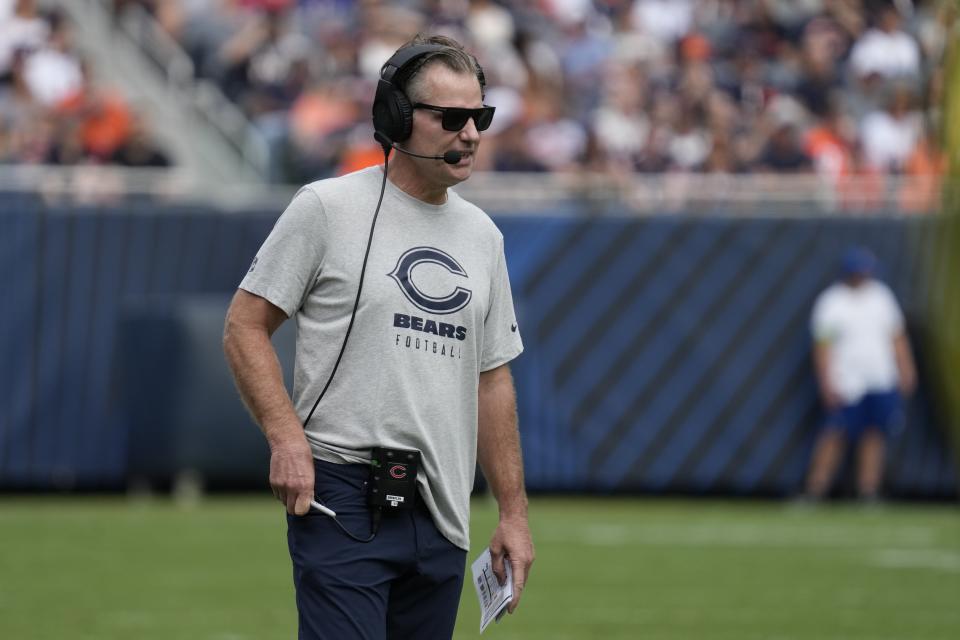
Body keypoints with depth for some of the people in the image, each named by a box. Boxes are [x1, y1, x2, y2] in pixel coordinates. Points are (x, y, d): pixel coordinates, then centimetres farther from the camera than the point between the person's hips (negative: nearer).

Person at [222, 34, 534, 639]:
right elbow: (245, 327, -2)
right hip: (341, 498, -6)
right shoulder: (328, 208, -4)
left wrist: (513, 513, 14)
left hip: (441, 516, 6)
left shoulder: (482, 235, 15)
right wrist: (288, 438, -15)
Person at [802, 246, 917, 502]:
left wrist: (906, 370, 9)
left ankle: (868, 492, 6)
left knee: (875, 434, 2)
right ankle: (814, 493, -4)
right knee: (836, 435, -8)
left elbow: (897, 336, 16)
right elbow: (822, 347, -7)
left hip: (882, 382, 5)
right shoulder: (830, 303, -5)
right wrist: (827, 385, -14)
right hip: (846, 384, -5)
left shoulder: (881, 296, 10)